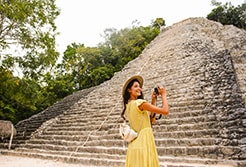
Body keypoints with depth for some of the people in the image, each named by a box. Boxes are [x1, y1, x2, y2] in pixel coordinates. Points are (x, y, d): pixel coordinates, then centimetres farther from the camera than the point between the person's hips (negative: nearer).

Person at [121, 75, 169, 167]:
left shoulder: (128, 106, 11)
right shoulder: (139, 103, -14)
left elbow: (149, 115, 17)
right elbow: (165, 111, -14)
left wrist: (153, 100, 15)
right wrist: (163, 94, 1)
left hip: (134, 144, 8)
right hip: (143, 143, -8)